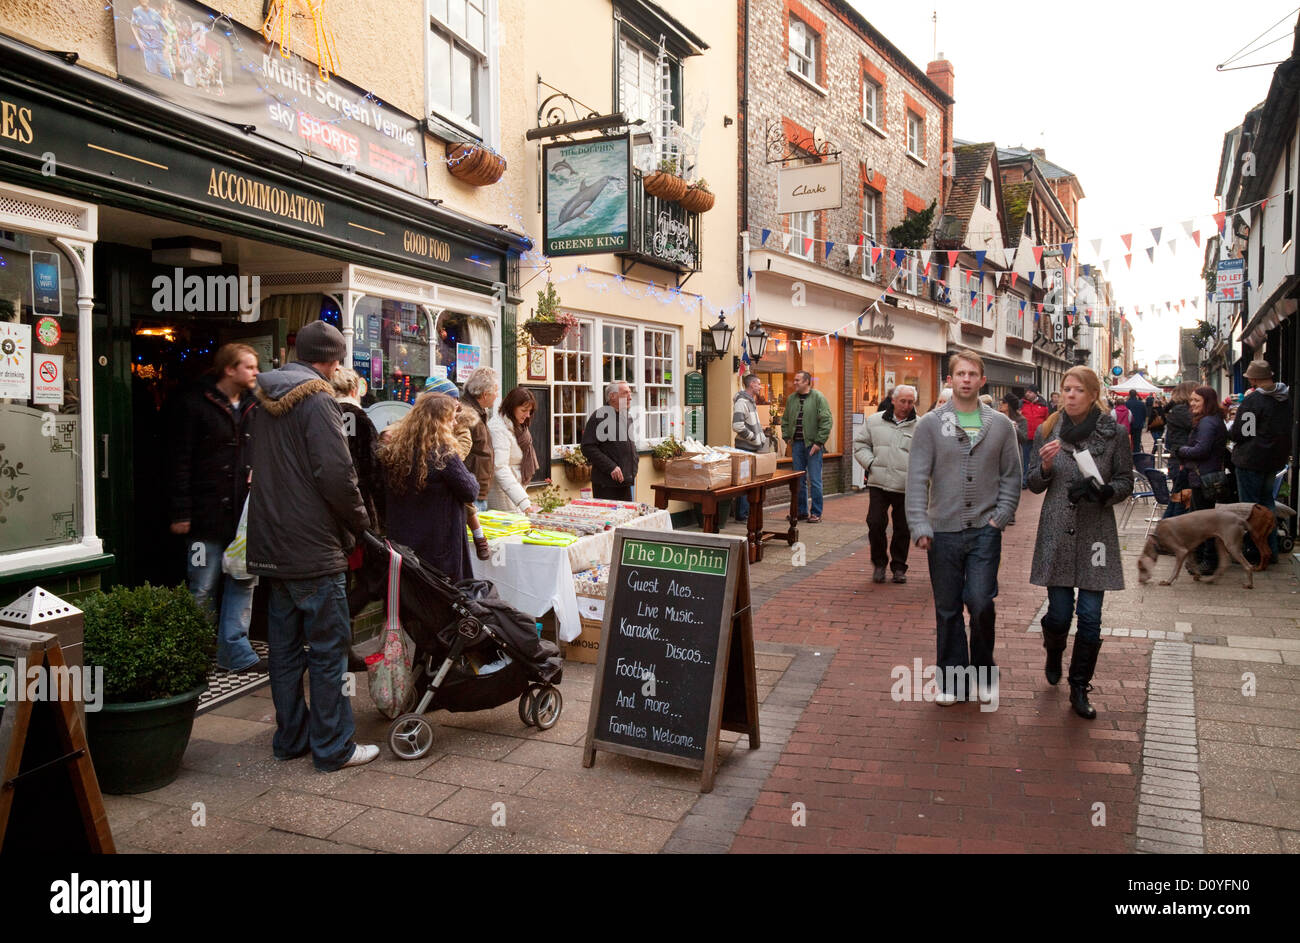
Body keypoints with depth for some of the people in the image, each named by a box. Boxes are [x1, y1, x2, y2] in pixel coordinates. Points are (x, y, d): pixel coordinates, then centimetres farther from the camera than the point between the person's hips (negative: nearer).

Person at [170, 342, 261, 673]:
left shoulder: (254, 406, 12)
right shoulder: (196, 404, -5)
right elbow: (182, 461, -7)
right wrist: (181, 513, -10)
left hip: (245, 513, 6)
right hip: (208, 513, -5)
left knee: (244, 582, 8)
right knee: (203, 589, 3)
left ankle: (235, 651, 17)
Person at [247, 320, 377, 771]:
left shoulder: (266, 399, 12)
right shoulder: (317, 399, -15)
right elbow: (336, 475, -21)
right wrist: (360, 520, -5)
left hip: (272, 543, 9)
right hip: (314, 546, -8)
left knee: (285, 646, 15)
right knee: (328, 648, 0)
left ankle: (291, 737, 25)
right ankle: (333, 747, 7)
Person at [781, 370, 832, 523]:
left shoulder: (818, 397, -6)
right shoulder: (791, 399, 11)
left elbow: (826, 421, -10)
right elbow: (785, 421, 21)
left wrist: (819, 442, -14)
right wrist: (787, 438, 8)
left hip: (813, 445, -5)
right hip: (797, 444, 5)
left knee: (814, 480, -2)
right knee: (799, 480, 9)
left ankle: (816, 513, 5)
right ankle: (802, 511, 18)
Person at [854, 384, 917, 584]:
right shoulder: (874, 421, 7)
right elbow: (859, 443, 13)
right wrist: (870, 463, -1)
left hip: (906, 487, 0)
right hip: (879, 484, 1)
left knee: (903, 529, 7)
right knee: (875, 524, -3)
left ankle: (899, 567, 24)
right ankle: (879, 563, 18)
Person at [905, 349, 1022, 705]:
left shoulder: (1001, 425, 5)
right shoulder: (930, 424, 0)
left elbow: (1011, 476, 9)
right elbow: (918, 478, -5)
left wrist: (1000, 516, -4)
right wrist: (920, 526, -13)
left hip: (985, 531, 0)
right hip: (944, 531, 0)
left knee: (981, 603, -6)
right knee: (948, 609, 9)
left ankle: (983, 667, 20)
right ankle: (952, 678, 23)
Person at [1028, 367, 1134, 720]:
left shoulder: (1114, 433, 0)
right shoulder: (1048, 431, 4)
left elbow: (1126, 482, 5)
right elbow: (1034, 485, 8)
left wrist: (1102, 490, -16)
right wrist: (1045, 467, -13)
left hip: (1096, 534, -1)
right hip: (1056, 533, 1)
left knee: (1090, 617, 0)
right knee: (1059, 613, 3)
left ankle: (1079, 689, 16)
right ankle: (1053, 655, 38)